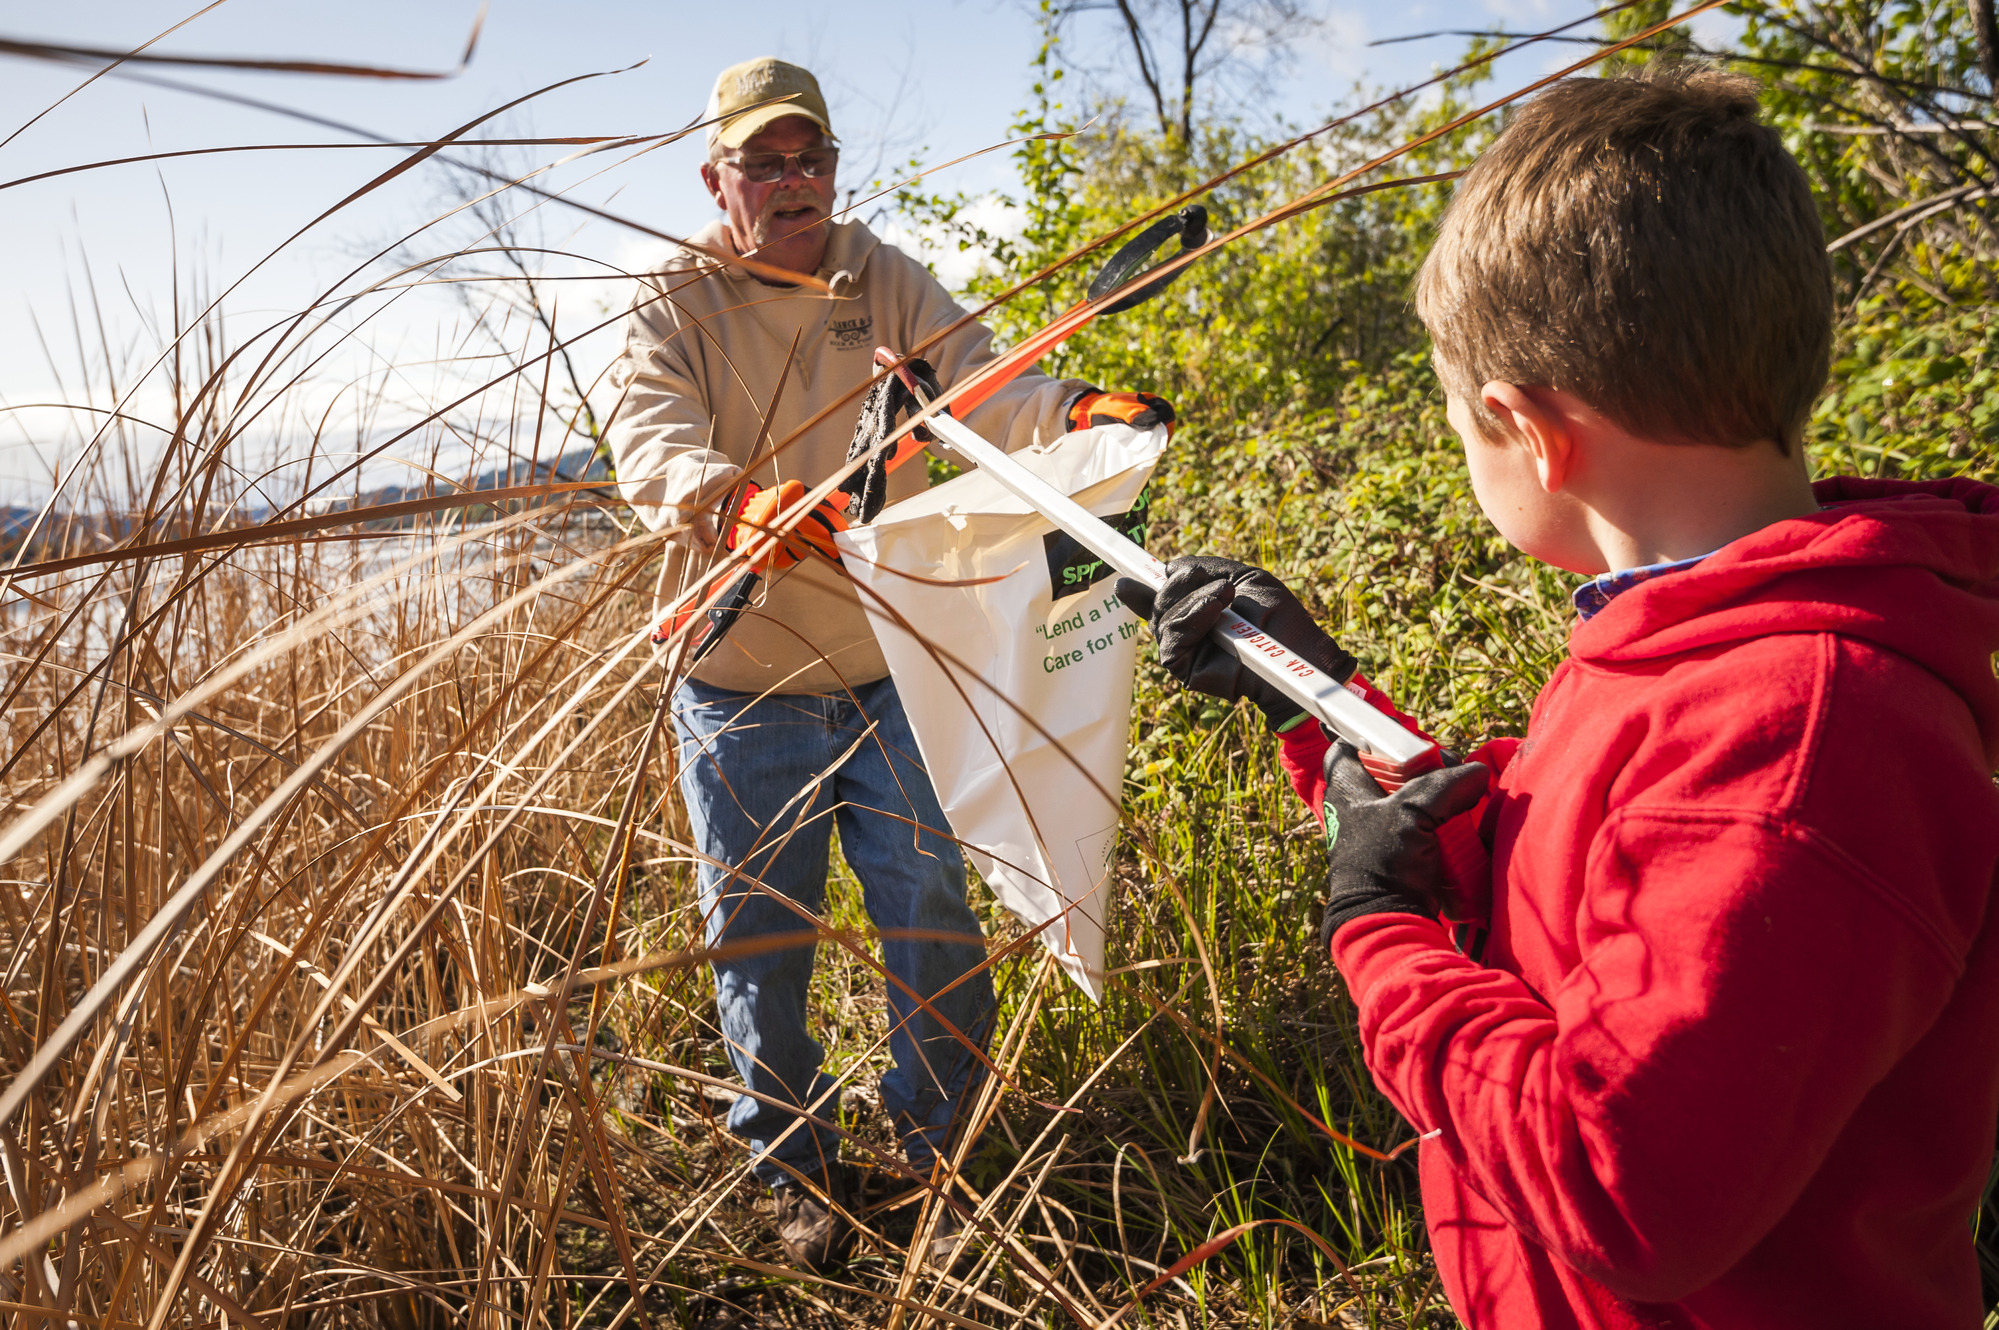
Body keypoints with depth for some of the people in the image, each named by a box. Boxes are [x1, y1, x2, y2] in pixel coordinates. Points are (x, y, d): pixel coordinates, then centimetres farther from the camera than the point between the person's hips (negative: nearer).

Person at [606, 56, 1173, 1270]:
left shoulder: (886, 282, 5)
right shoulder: (675, 307, -2)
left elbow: (979, 385, -10)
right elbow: (647, 443, -19)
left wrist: (1075, 412, -33)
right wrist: (745, 497, -42)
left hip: (886, 672, 1)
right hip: (742, 686, -1)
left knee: (934, 927, 5)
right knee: (758, 941, 10)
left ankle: (941, 1164, 28)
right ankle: (801, 1175, 32)